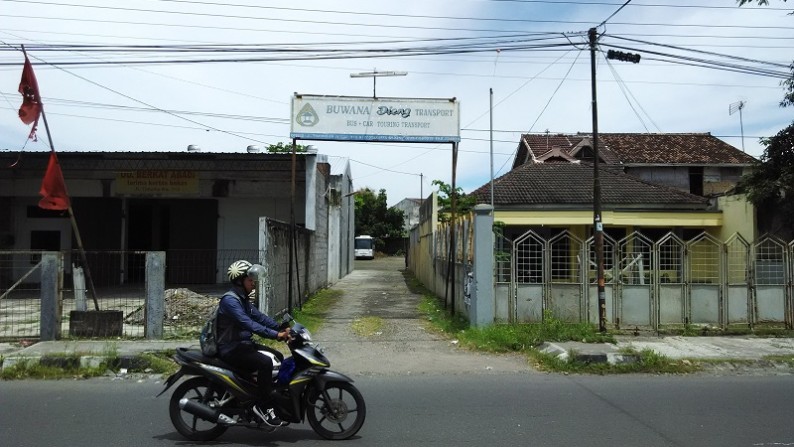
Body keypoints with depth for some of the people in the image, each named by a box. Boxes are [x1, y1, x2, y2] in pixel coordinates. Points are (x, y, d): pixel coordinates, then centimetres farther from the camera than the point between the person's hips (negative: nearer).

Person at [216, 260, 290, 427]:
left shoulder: (243, 300, 13)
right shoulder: (229, 300, -19)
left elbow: (260, 317, 9)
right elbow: (248, 323, -30)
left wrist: (282, 329, -4)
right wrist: (275, 335, -34)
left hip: (243, 344, 10)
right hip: (231, 350, -10)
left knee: (278, 357, 10)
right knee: (265, 362, -28)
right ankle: (262, 406, -17)